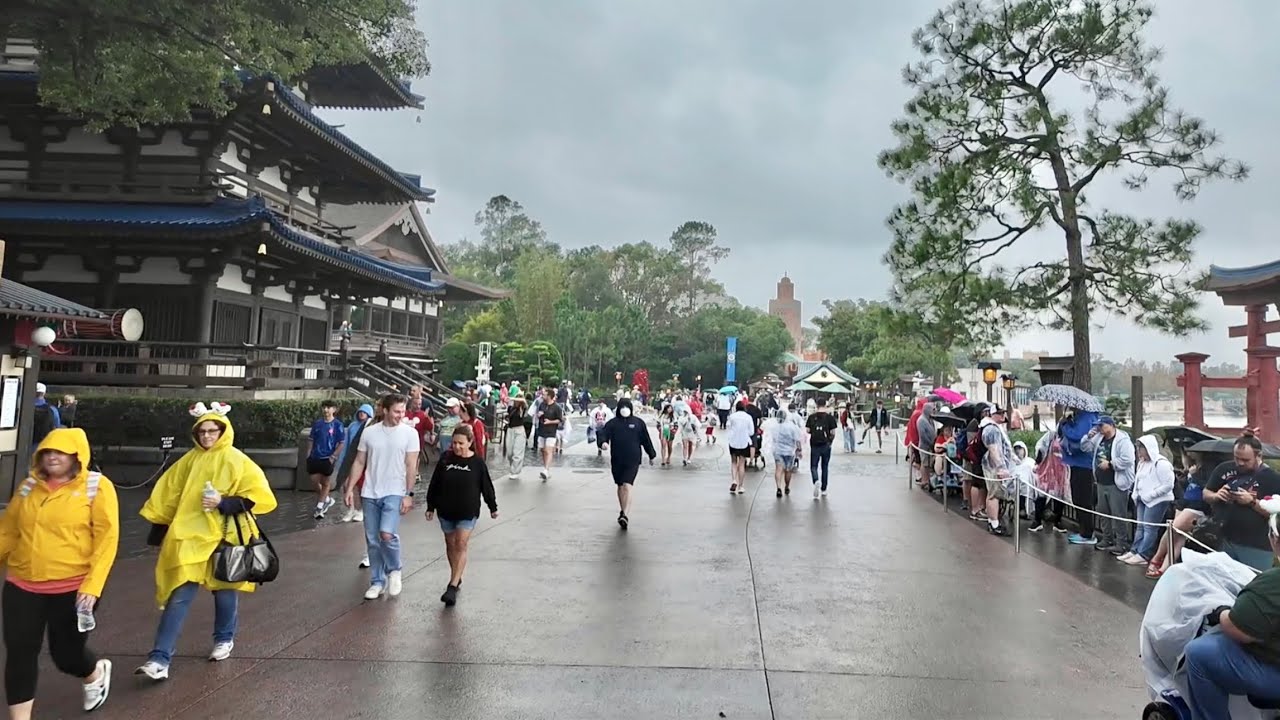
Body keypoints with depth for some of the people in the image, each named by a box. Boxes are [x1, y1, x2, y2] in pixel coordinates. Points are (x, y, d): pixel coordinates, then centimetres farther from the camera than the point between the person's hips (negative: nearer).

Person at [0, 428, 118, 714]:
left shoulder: (97, 486, -7)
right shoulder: (29, 486, 7)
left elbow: (107, 539, -12)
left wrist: (92, 586, -19)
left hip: (73, 588, -4)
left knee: (66, 653, 8)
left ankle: (96, 672, 43)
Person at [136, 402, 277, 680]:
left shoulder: (236, 461, -6)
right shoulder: (190, 460, 5)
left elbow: (260, 497, -11)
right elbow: (168, 495, 13)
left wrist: (224, 503, -20)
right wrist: (158, 530, 13)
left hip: (223, 537, -2)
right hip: (189, 537, 2)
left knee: (224, 590, 13)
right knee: (179, 596, -2)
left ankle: (224, 639, 36)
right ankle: (160, 658, -1)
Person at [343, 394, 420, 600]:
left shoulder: (410, 433, -4)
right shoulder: (369, 432, 3)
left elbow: (411, 466, -5)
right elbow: (359, 462, 9)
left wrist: (409, 495, -9)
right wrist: (350, 488, 3)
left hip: (395, 493, -3)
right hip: (370, 493, 4)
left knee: (387, 534, -20)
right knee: (372, 540, 8)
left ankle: (394, 570, 7)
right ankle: (377, 582, 22)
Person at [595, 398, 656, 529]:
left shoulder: (638, 423, 2)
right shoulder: (612, 423, 3)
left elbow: (646, 440, 9)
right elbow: (603, 433, -9)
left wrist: (651, 455, 15)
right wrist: (602, 442, -31)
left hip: (632, 461, -2)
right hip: (616, 460, 3)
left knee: (627, 486, -14)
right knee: (620, 486, 14)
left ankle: (625, 515, -20)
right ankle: (623, 512, 28)